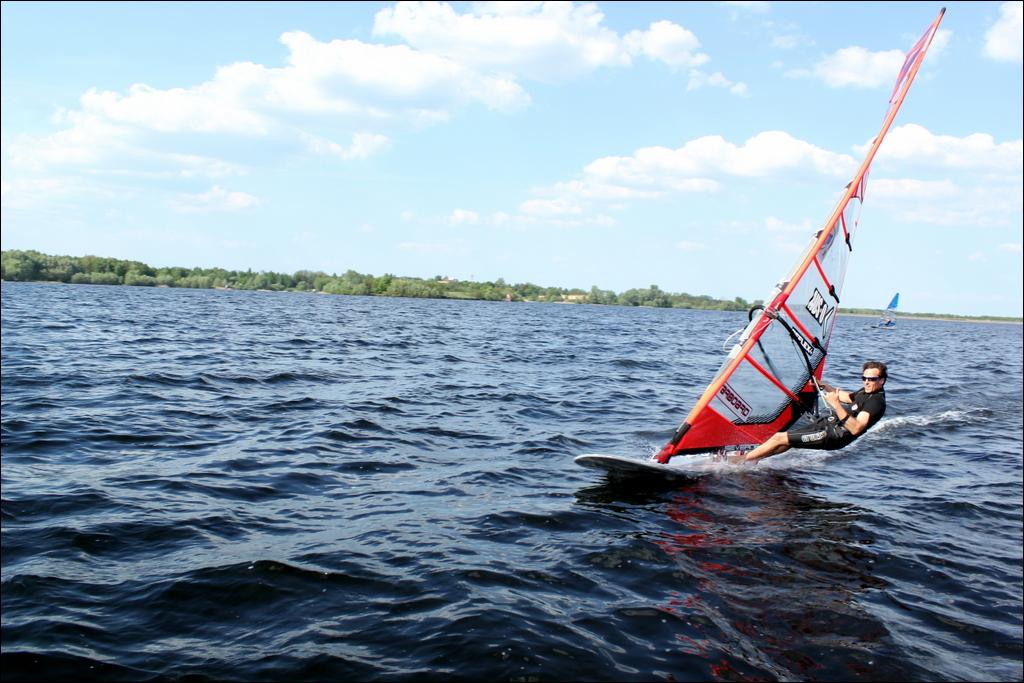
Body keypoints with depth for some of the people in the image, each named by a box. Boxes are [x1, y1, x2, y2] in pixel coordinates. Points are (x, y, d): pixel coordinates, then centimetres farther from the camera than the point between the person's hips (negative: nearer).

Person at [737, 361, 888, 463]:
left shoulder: (877, 401, -18)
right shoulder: (866, 391, 11)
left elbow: (855, 429, -31)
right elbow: (844, 396, 34)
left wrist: (836, 405, -36)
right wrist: (824, 386, 24)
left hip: (833, 436, -9)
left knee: (779, 438, -8)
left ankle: (738, 461, 2)